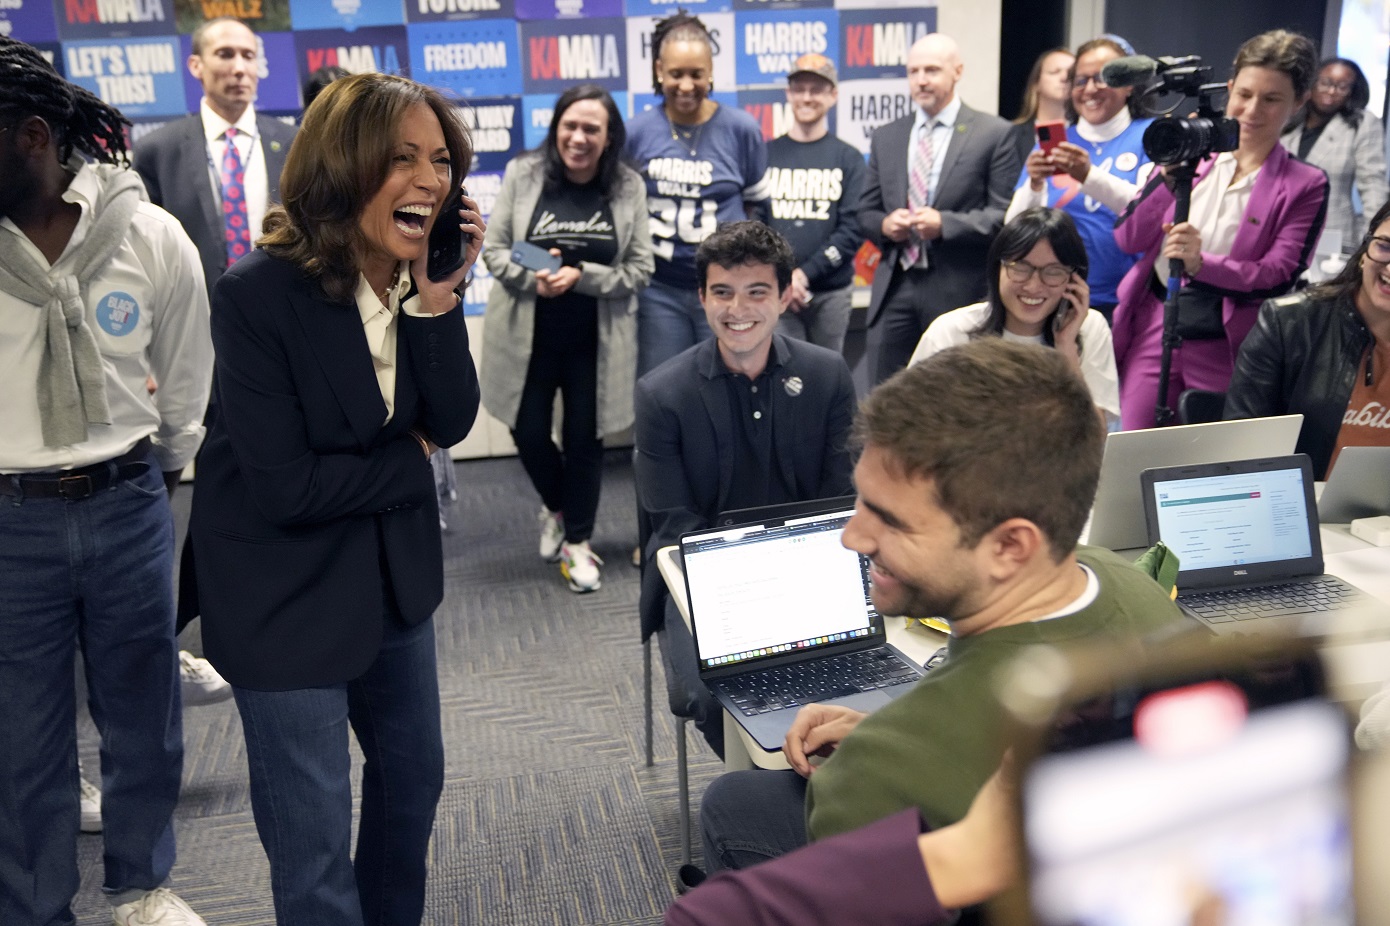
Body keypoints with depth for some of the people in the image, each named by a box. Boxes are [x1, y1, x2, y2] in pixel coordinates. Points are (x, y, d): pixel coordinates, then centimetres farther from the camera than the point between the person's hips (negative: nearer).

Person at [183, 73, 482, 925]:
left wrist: (438, 298, -22)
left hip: (395, 565, 7)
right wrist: (412, 463, -11)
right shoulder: (261, 292, -22)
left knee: (414, 775, 22)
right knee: (313, 837, 4)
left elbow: (451, 422, -10)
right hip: (286, 588, -6)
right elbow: (285, 485, -24)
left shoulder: (420, 275, -4)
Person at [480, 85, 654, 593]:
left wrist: (580, 276, -20)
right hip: (527, 334, 1)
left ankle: (577, 540, 26)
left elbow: (639, 269, -6)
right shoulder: (522, 174, -6)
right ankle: (555, 506, 39)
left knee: (585, 437, 8)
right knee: (529, 433, 7)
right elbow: (493, 249, -3)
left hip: (595, 339, 0)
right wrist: (532, 278, -22)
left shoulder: (629, 187, -5)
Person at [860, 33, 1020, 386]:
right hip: (894, 290, 4)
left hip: (959, 291, -4)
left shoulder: (994, 134, 1)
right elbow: (866, 213, 17)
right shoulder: (885, 137, 15)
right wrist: (885, 224, -6)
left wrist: (944, 224, -17)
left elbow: (1006, 214, -5)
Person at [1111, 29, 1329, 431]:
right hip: (1152, 327, 2)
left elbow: (1279, 277, -9)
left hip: (1225, 348, -2)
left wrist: (1201, 263, -26)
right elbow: (1128, 239, 2)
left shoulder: (1305, 185, 1)